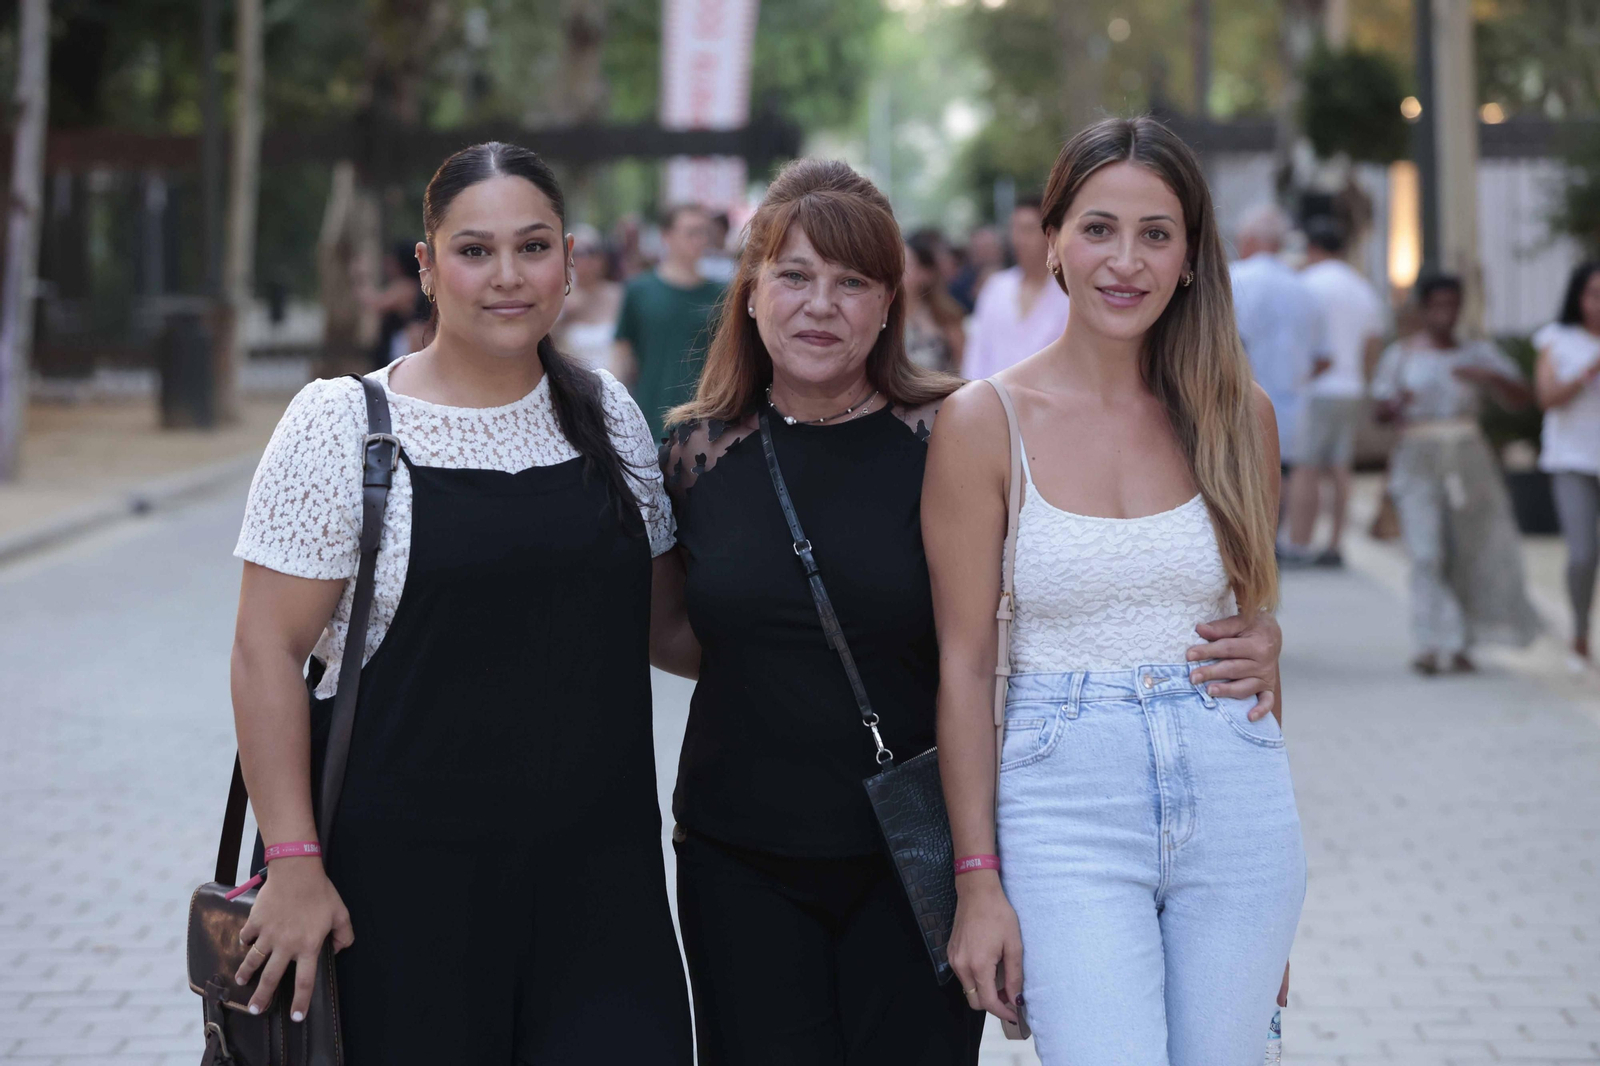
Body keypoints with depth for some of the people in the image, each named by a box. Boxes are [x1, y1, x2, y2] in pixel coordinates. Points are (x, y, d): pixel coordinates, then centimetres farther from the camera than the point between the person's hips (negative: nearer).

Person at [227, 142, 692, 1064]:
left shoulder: (608, 412, 8)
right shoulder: (343, 425, -5)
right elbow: (269, 650, -9)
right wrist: (293, 865, -14)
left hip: (600, 868, 4)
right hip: (409, 875, -3)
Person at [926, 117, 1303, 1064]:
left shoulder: (1239, 416, 5)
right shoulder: (986, 423, -3)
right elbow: (965, 665, -2)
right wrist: (978, 882, -4)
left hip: (1234, 804, 3)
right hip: (1065, 803, -3)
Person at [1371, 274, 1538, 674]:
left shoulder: (1478, 353, 9)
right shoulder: (1401, 354, 5)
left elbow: (1522, 399, 4)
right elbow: (1381, 411, 1)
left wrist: (1489, 378, -15)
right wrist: (1396, 405, -23)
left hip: (1468, 459, 2)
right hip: (1419, 461, -2)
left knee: (1472, 550, 0)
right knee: (1426, 554, -13)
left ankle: (1459, 644, 14)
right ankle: (1431, 645, -18)